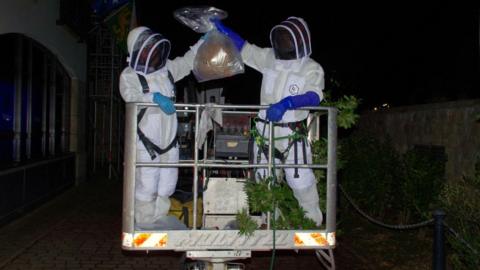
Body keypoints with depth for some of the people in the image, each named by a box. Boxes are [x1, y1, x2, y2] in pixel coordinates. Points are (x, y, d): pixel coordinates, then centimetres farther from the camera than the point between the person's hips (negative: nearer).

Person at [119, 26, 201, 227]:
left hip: (169, 140, 6)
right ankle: (144, 226, 10)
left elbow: (188, 60, 20)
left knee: (166, 187, 13)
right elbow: (130, 95, -24)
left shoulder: (167, 68, 10)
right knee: (146, 187, -5)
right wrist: (155, 97, -37)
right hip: (146, 142, -6)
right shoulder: (129, 75, -7)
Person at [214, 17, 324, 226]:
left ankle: (313, 222, 15)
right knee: (265, 180, 14)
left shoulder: (312, 69, -6)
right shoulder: (269, 58, 6)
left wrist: (286, 103, -38)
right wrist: (221, 28, 2)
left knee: (301, 181, -6)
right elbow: (244, 48, 12)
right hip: (265, 130, 5)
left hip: (292, 133, -5)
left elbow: (314, 96, -22)